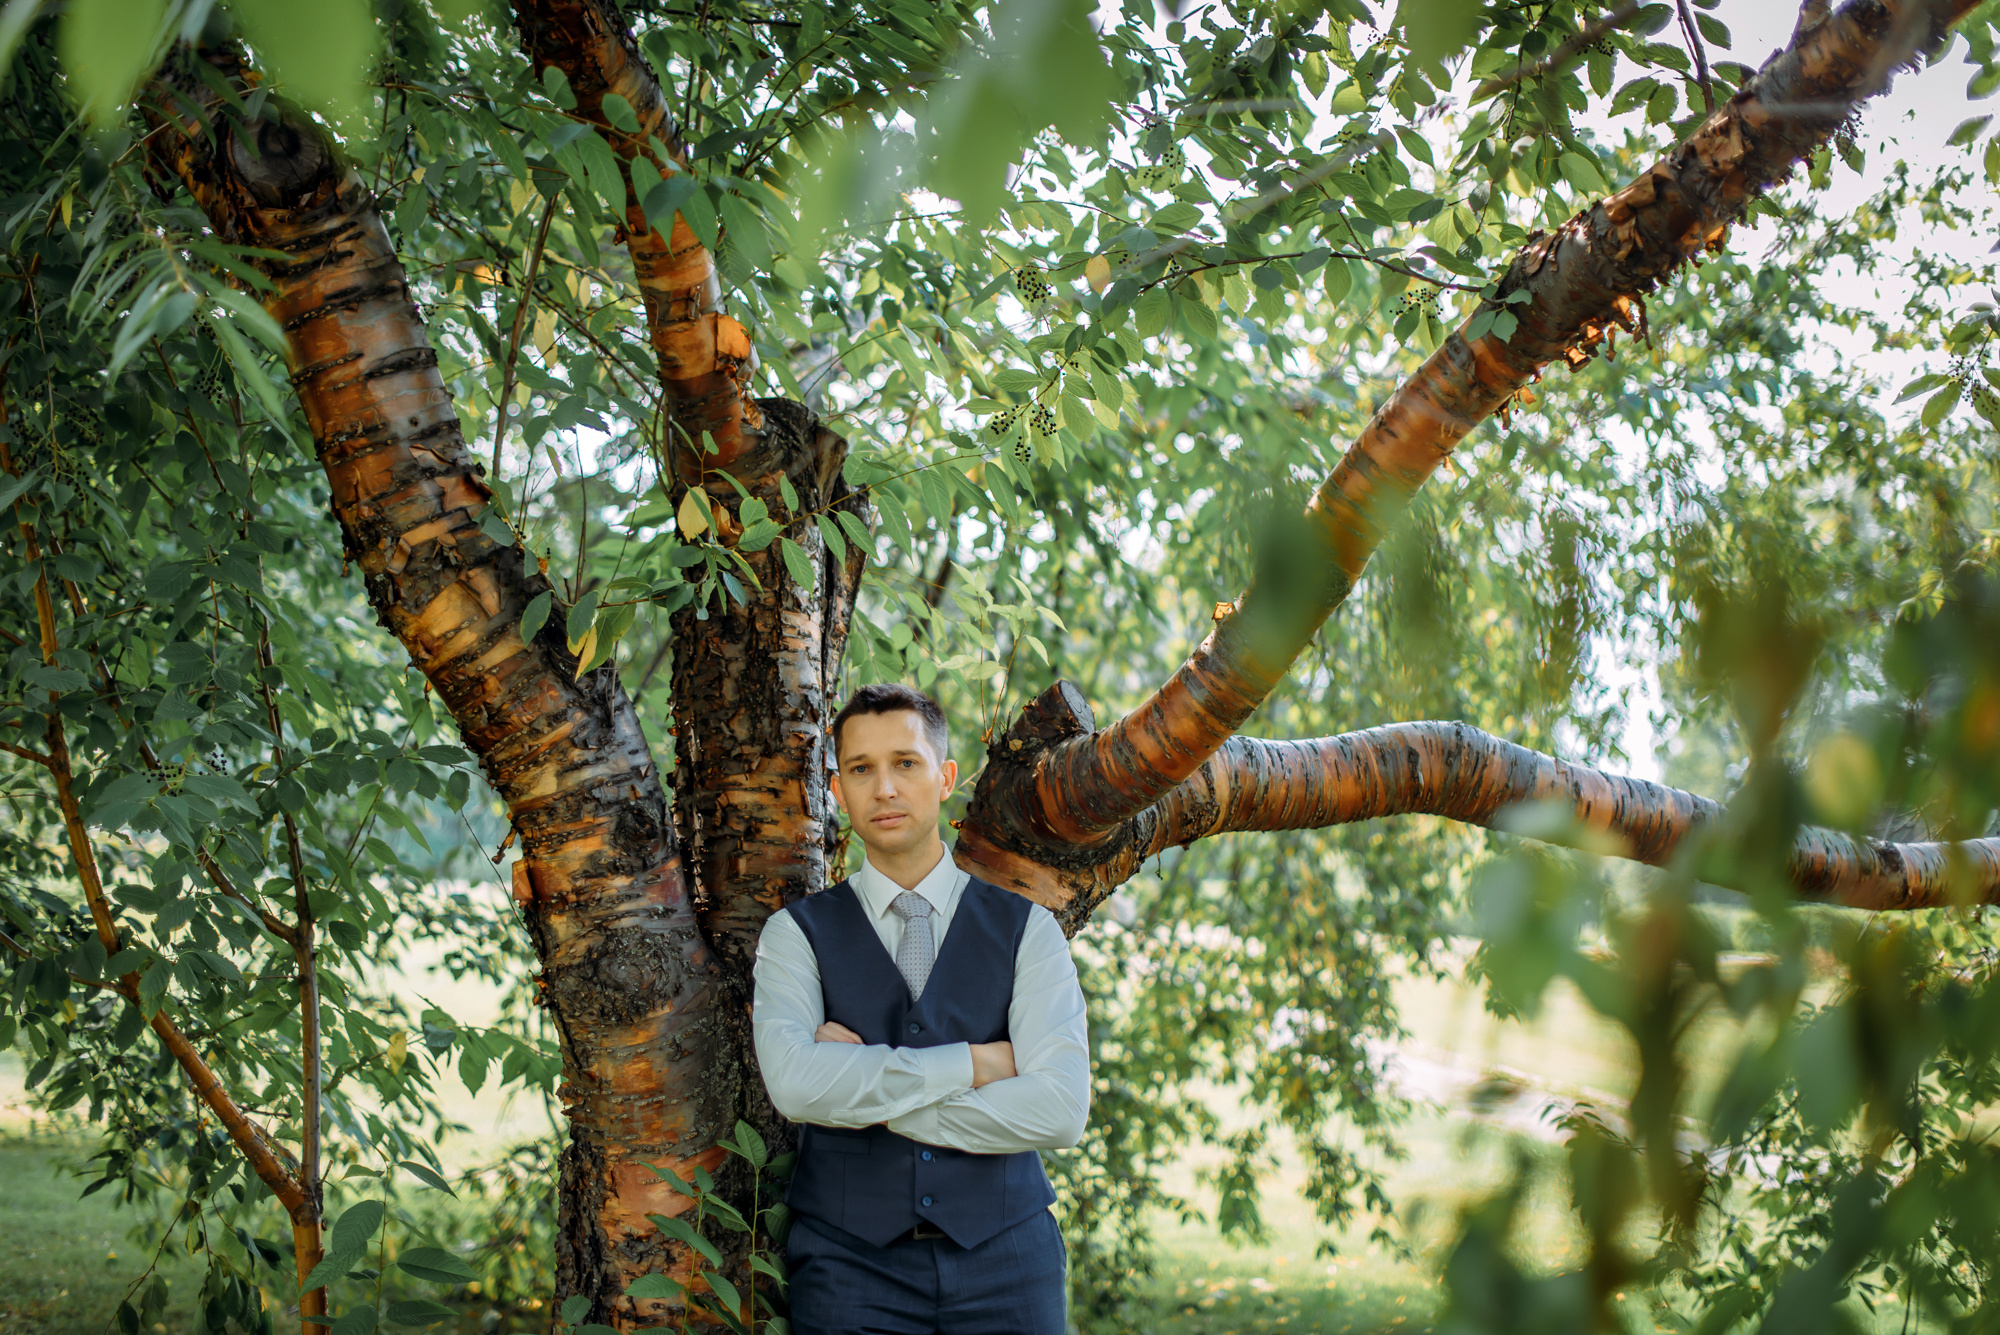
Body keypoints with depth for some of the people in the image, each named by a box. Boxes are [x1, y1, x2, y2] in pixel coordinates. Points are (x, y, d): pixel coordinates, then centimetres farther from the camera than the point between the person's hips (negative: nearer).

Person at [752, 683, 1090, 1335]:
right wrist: (971, 1062, -12)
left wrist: (870, 1097, -10)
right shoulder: (798, 934, 4)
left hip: (1003, 1263, 1)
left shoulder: (1025, 927, 4)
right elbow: (794, 1084, -15)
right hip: (851, 1264, 0)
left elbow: (1062, 1109, -9)